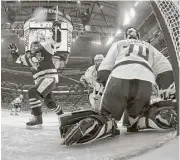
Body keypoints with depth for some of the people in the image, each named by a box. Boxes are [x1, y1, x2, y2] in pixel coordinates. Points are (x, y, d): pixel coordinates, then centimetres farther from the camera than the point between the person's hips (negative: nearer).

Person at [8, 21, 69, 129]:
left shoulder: (45, 49, 3)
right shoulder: (28, 57, 18)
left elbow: (56, 41, -1)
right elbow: (18, 60, 30)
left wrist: (56, 29, -11)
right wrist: (14, 52, 15)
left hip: (50, 77, -8)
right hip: (40, 81, 8)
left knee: (33, 92, -26)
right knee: (49, 102, 19)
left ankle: (37, 119, -25)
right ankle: (62, 115, 42)